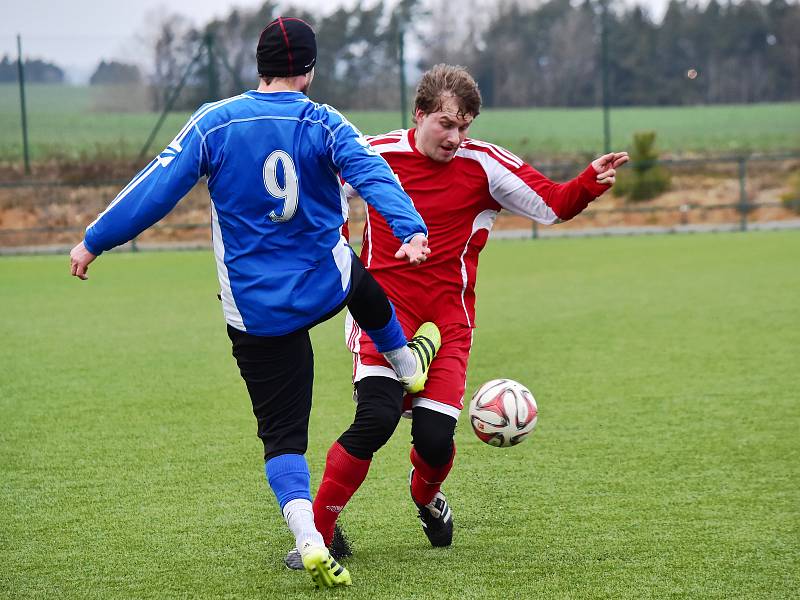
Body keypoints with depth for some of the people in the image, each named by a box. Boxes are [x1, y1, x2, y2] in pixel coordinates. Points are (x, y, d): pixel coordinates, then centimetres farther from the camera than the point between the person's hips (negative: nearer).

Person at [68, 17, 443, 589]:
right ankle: (409, 366, 65)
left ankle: (311, 542, -13)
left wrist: (94, 241, 3)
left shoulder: (215, 123, -7)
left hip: (255, 311, -1)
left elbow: (157, 187, -5)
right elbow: (375, 176, -22)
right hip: (326, 285, 1)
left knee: (282, 435, 4)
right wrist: (411, 230, -33)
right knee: (364, 289, 39)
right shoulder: (325, 126, -6)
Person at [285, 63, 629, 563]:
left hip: (448, 318, 1)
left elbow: (553, 204, -2)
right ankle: (318, 530, -10)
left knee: (435, 437, -10)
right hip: (384, 305, -1)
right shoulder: (377, 155, -1)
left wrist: (591, 183, -21)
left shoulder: (484, 165, -2)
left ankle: (426, 496, 29)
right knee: (377, 416, -24)